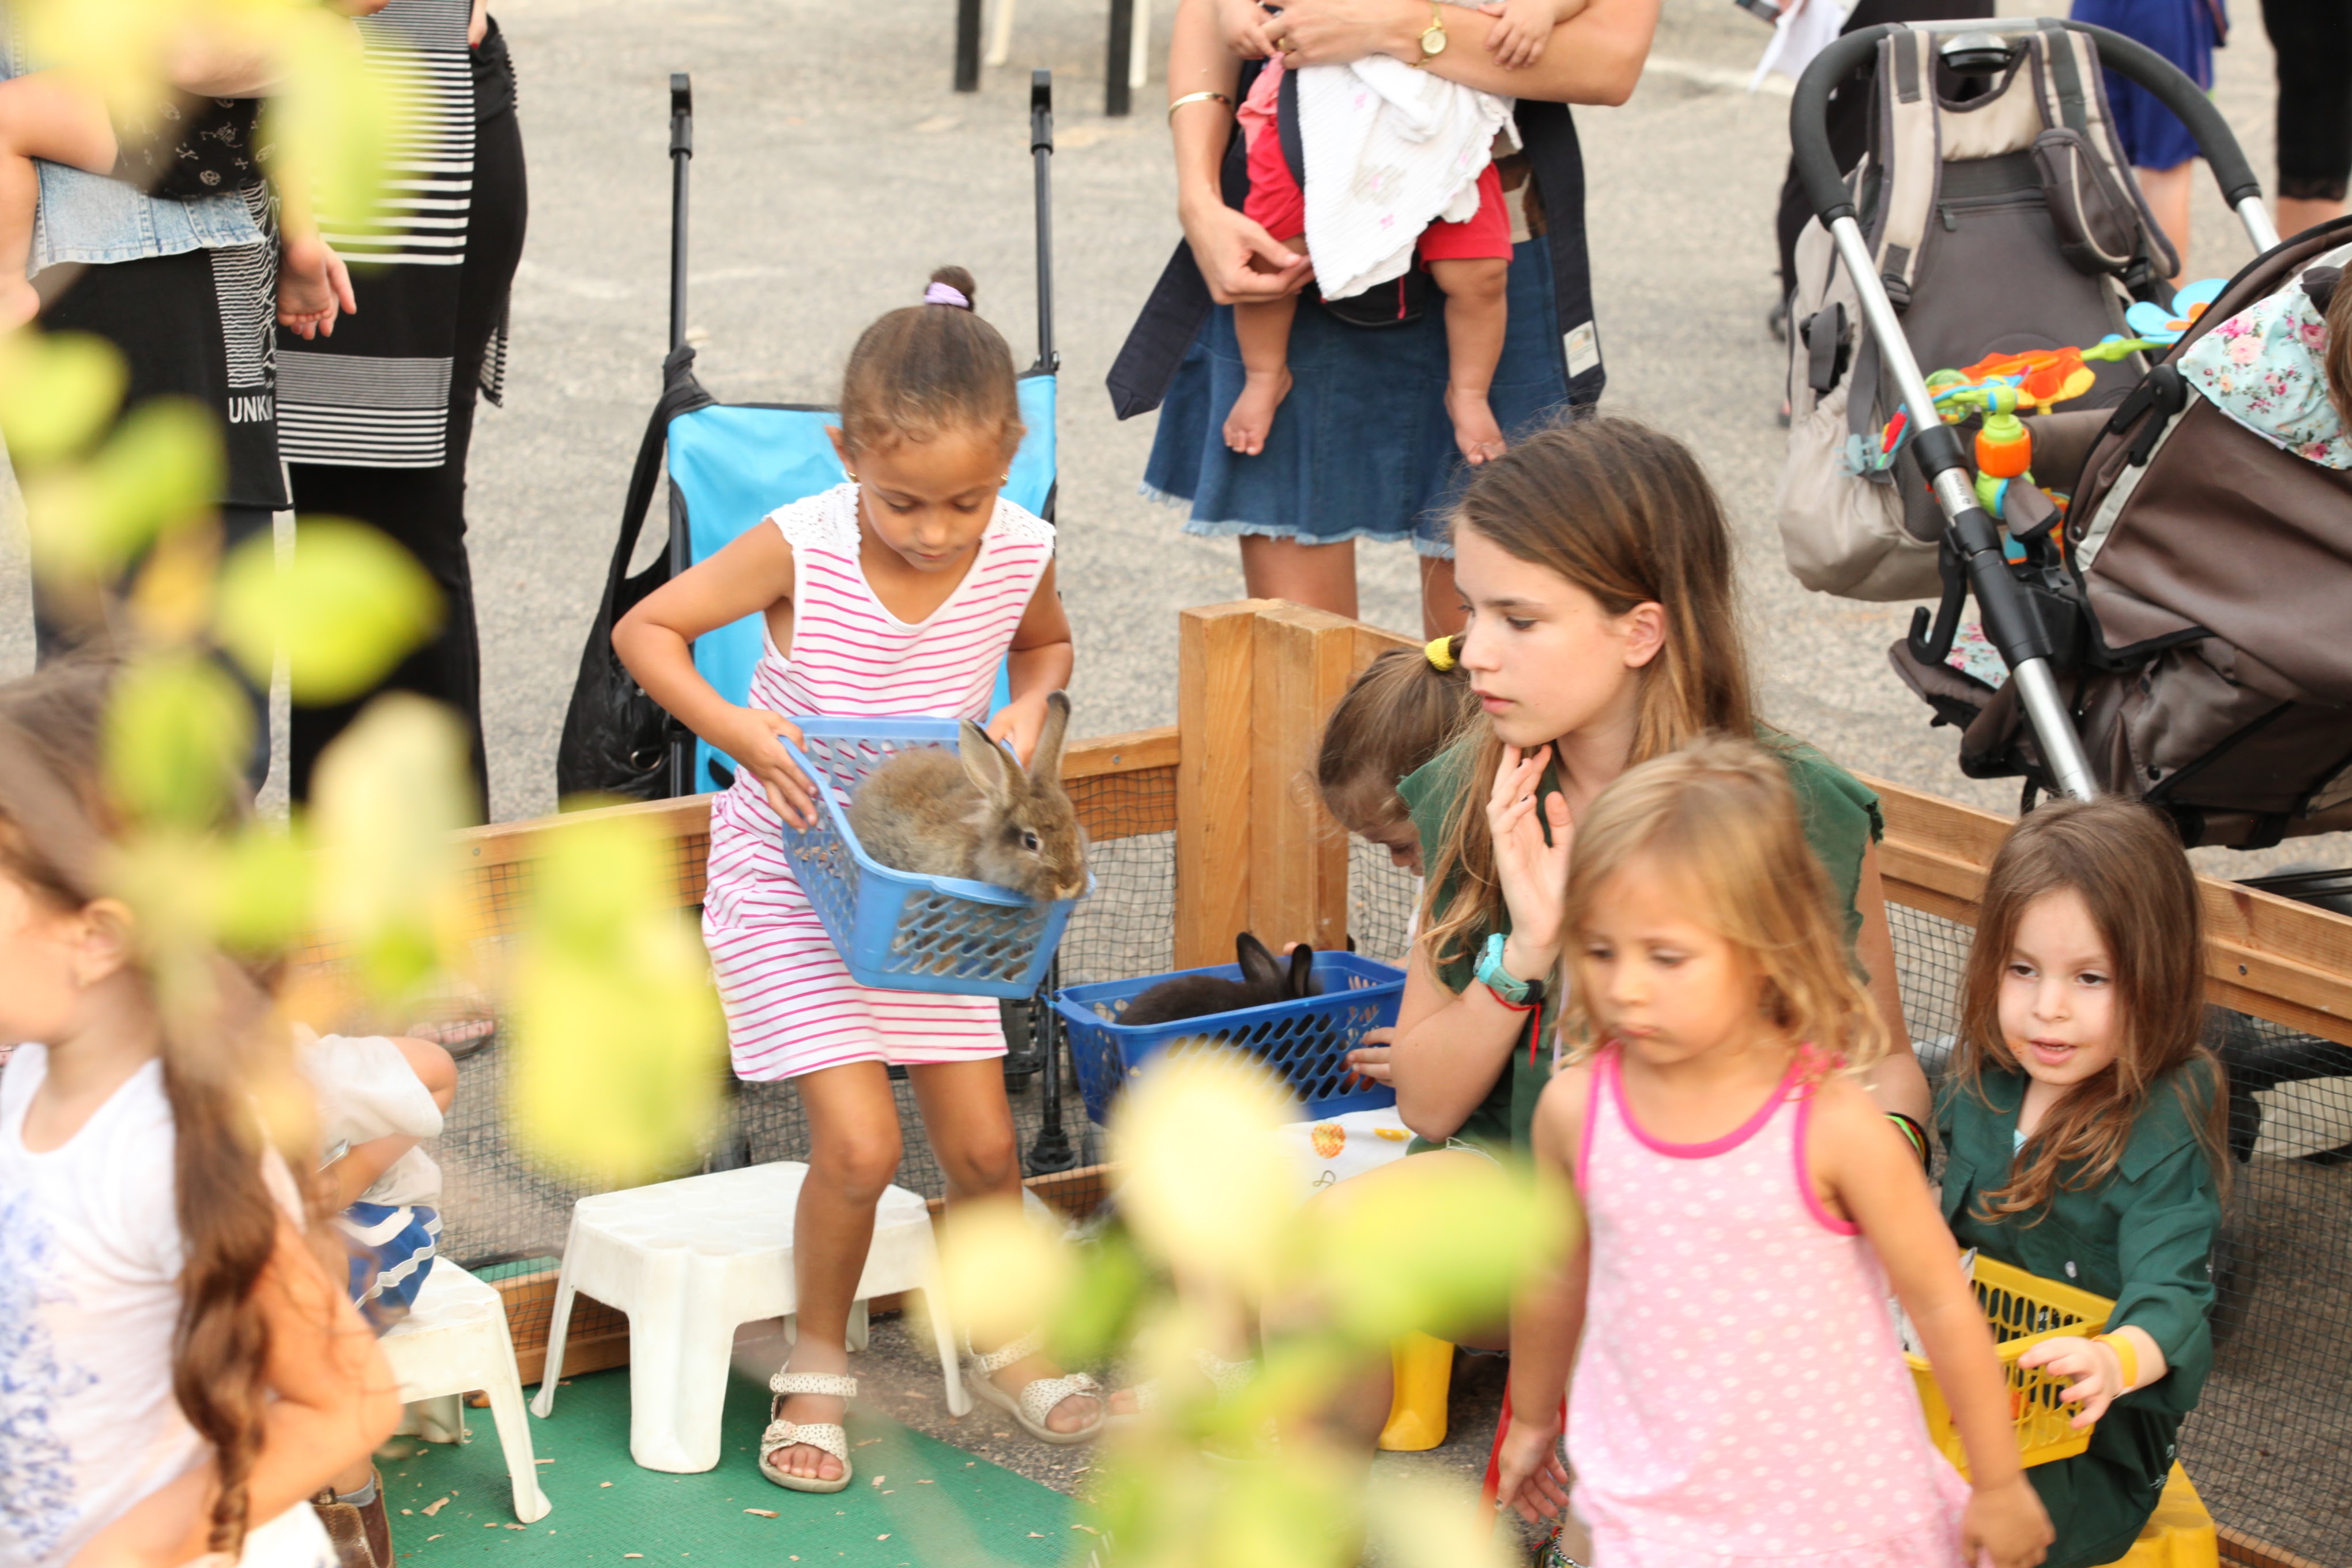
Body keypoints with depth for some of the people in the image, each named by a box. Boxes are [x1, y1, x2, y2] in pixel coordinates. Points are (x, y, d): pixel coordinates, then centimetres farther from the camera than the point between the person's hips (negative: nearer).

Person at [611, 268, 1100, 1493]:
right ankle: (817, 1369, 11)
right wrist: (734, 726, -28)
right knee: (858, 1145, -13)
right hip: (790, 875, -4)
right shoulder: (801, 549, -22)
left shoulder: (1019, 552, -11)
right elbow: (643, 628, -13)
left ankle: (1010, 1343, 35)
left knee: (983, 1144, 7)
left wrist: (1030, 709, -9)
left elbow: (1046, 642, 13)